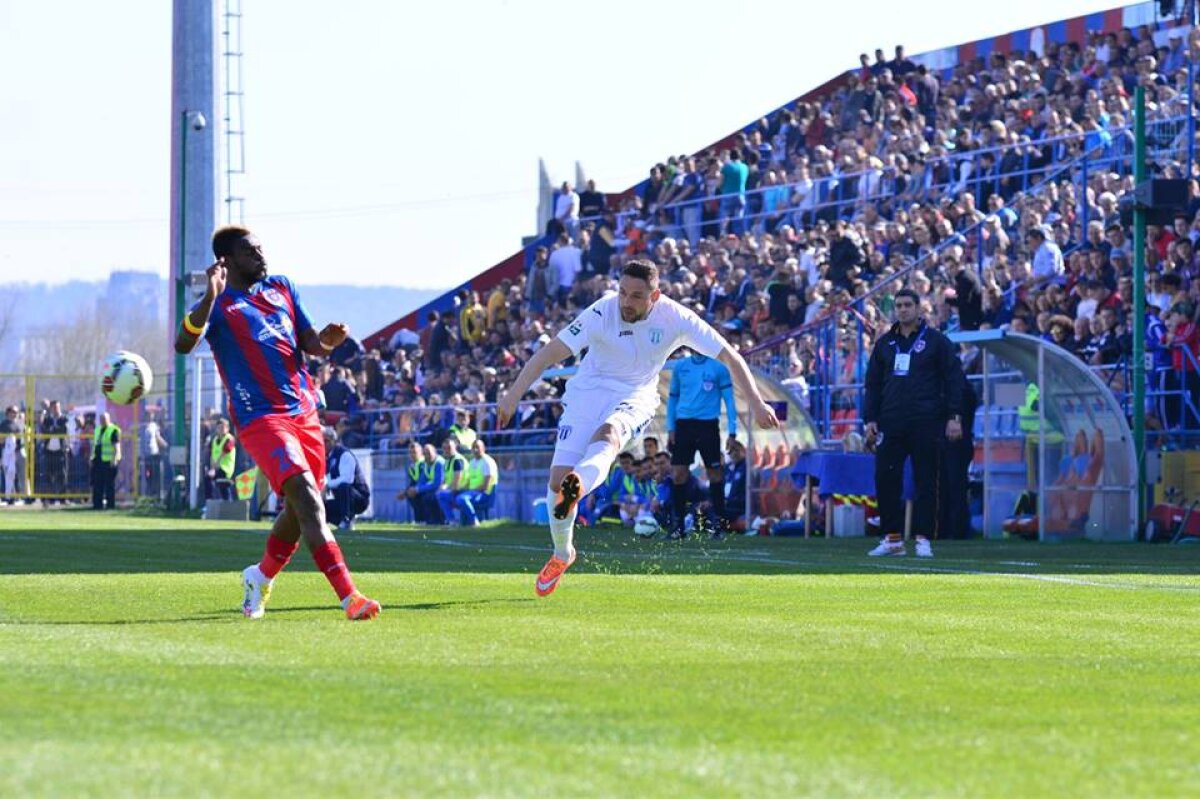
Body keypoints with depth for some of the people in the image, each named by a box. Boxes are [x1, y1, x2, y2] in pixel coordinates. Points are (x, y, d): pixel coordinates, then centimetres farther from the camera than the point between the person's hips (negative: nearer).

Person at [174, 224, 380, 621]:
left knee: (301, 508, 13)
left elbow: (310, 342, 16)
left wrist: (326, 341, -8)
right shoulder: (219, 305, -4)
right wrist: (211, 296, -32)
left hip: (303, 410, 7)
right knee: (306, 496, -21)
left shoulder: (281, 288, 15)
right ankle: (350, 598, -29)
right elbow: (183, 345, -20)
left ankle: (261, 576, 39)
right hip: (260, 417, -7)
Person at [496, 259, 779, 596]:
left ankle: (578, 487, -66)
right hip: (587, 392, 0)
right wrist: (513, 395, -29)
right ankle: (561, 554, 14)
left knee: (608, 433, -37)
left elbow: (729, 356, -7)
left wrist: (756, 403, -12)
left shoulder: (674, 318, -14)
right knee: (557, 478, -10)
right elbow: (549, 353, -21)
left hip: (635, 397, 0)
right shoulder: (602, 312, -19)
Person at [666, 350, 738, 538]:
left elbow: (729, 400, 0)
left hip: (708, 425, -2)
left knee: (714, 474, 1)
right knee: (678, 475, -3)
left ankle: (718, 523, 10)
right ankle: (678, 525, 3)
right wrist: (670, 429, 9)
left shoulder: (719, 368, 0)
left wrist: (732, 432, -6)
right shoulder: (680, 366, 9)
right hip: (684, 424, 2)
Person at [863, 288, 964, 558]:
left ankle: (923, 539, 1)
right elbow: (873, 383, 17)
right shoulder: (884, 343, 14)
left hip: (925, 424, -4)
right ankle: (892, 538, 5)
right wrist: (870, 419, 9)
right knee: (885, 478, -2)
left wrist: (954, 417, -7)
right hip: (891, 422, 4)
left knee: (925, 481, -2)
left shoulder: (935, 341, 3)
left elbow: (953, 378, 0)